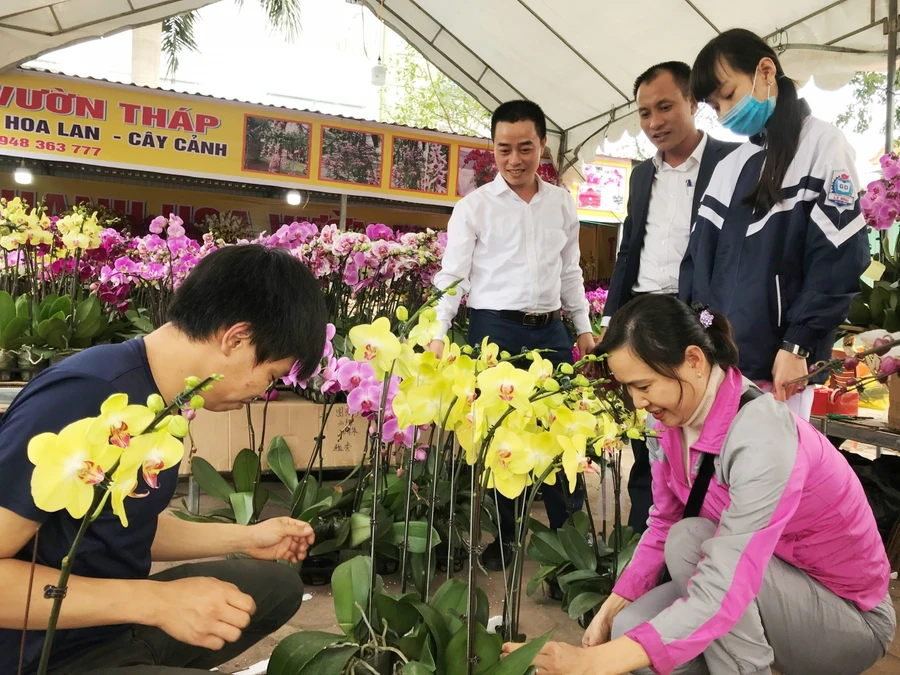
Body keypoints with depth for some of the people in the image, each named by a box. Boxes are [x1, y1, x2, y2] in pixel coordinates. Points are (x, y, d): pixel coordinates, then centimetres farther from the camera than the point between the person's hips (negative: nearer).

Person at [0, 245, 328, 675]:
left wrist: (245, 538, 10)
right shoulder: (83, 395, -28)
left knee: (279, 583, 18)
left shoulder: (156, 393, 1)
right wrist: (156, 601, -27)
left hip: (118, 619, 9)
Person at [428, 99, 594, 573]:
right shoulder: (474, 206, -1)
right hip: (495, 329, -3)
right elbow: (452, 275, -4)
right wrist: (438, 334, -14)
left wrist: (584, 328, 14)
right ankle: (504, 539, 20)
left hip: (550, 330, 3)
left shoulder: (562, 204, 11)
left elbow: (570, 272, 17)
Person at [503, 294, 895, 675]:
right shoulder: (674, 421, -10)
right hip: (764, 591, 7)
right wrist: (610, 609, -9)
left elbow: (722, 598, -38)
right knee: (628, 628, -13)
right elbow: (664, 526, 0)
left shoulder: (761, 441, -34)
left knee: (691, 540, -29)